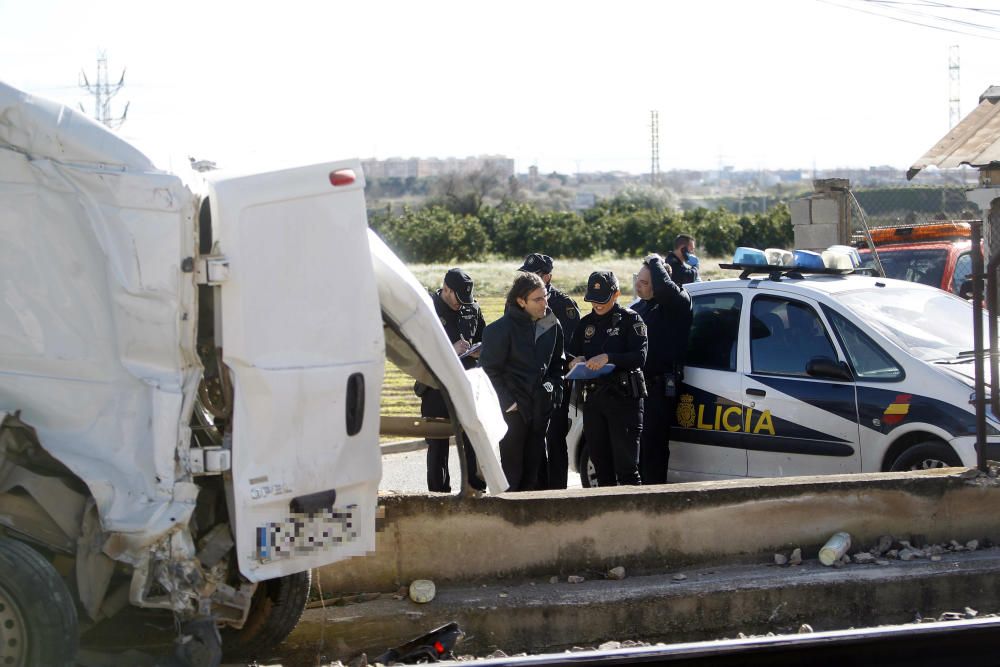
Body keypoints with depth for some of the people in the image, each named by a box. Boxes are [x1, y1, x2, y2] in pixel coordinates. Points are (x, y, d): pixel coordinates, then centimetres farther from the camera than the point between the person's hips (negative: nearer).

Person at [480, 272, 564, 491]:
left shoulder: (552, 325, 6)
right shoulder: (501, 329, -11)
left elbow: (557, 364, 19)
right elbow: (488, 370, -8)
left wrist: (554, 393, 7)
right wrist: (507, 402, -12)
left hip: (540, 409, 6)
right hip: (512, 410, -6)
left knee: (533, 470, 9)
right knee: (510, 471, -5)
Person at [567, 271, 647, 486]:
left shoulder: (630, 319, -1)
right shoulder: (586, 323, 16)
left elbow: (640, 357, -13)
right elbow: (572, 354, 20)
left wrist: (608, 358, -26)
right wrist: (576, 362, -4)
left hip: (624, 398, -6)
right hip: (594, 399, 6)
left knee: (626, 468, -10)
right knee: (602, 467, 10)